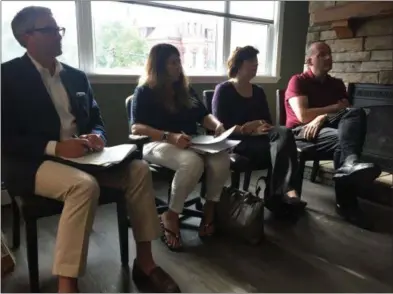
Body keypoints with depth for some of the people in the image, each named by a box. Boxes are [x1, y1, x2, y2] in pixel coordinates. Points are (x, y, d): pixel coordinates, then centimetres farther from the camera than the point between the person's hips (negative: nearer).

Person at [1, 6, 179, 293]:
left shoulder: (76, 76, 15)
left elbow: (96, 119, 18)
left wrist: (96, 136, -7)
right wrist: (56, 147, -24)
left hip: (79, 156, 6)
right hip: (34, 163, -6)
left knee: (139, 168, -14)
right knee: (84, 185, -36)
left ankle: (144, 260, -6)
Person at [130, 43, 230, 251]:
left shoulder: (185, 90, 21)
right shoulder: (145, 92, 3)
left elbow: (204, 116, 20)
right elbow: (136, 128, -10)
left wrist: (217, 124, -6)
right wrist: (170, 136, -26)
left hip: (191, 144, 5)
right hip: (157, 144, -5)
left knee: (222, 157, -27)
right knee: (192, 162, -38)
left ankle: (210, 208, -11)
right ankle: (171, 216, -18)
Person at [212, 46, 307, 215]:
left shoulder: (258, 92, 22)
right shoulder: (223, 90, 2)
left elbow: (268, 122, 16)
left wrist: (265, 129, -10)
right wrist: (248, 129, -19)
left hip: (259, 138, 6)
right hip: (236, 141, -5)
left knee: (284, 133, -30)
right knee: (281, 147, -31)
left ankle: (279, 193, -37)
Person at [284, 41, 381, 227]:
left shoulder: (337, 84, 21)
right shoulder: (298, 81, 3)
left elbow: (349, 112, 4)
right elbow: (303, 116, -13)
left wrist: (322, 117, -17)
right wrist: (336, 108, -4)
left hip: (328, 127, 5)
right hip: (301, 132, -5)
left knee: (357, 113, -27)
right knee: (342, 138, -34)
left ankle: (350, 163, -51)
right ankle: (346, 203, -41)